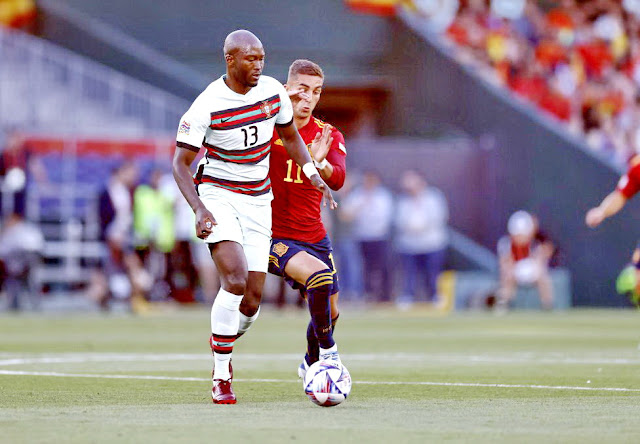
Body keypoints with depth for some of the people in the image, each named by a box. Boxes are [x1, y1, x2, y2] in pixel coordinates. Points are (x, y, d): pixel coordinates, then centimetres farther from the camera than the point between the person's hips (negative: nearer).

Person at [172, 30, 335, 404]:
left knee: (252, 300, -2)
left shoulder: (273, 92, -2)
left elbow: (291, 137, 16)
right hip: (219, 196, -5)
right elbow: (181, 163, -11)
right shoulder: (208, 106, -16)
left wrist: (313, 173, 2)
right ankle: (222, 379, -14)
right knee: (236, 280, -25)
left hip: (258, 201, 5)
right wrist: (199, 209, -24)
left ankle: (222, 345, 32)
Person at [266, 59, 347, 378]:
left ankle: (311, 364, 42)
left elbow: (337, 181, -15)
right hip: (271, 236, -5)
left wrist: (320, 163, -39)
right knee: (320, 275, -30)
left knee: (330, 313, 11)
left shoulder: (329, 136, 2)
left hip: (313, 237, 5)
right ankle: (328, 351, -10)